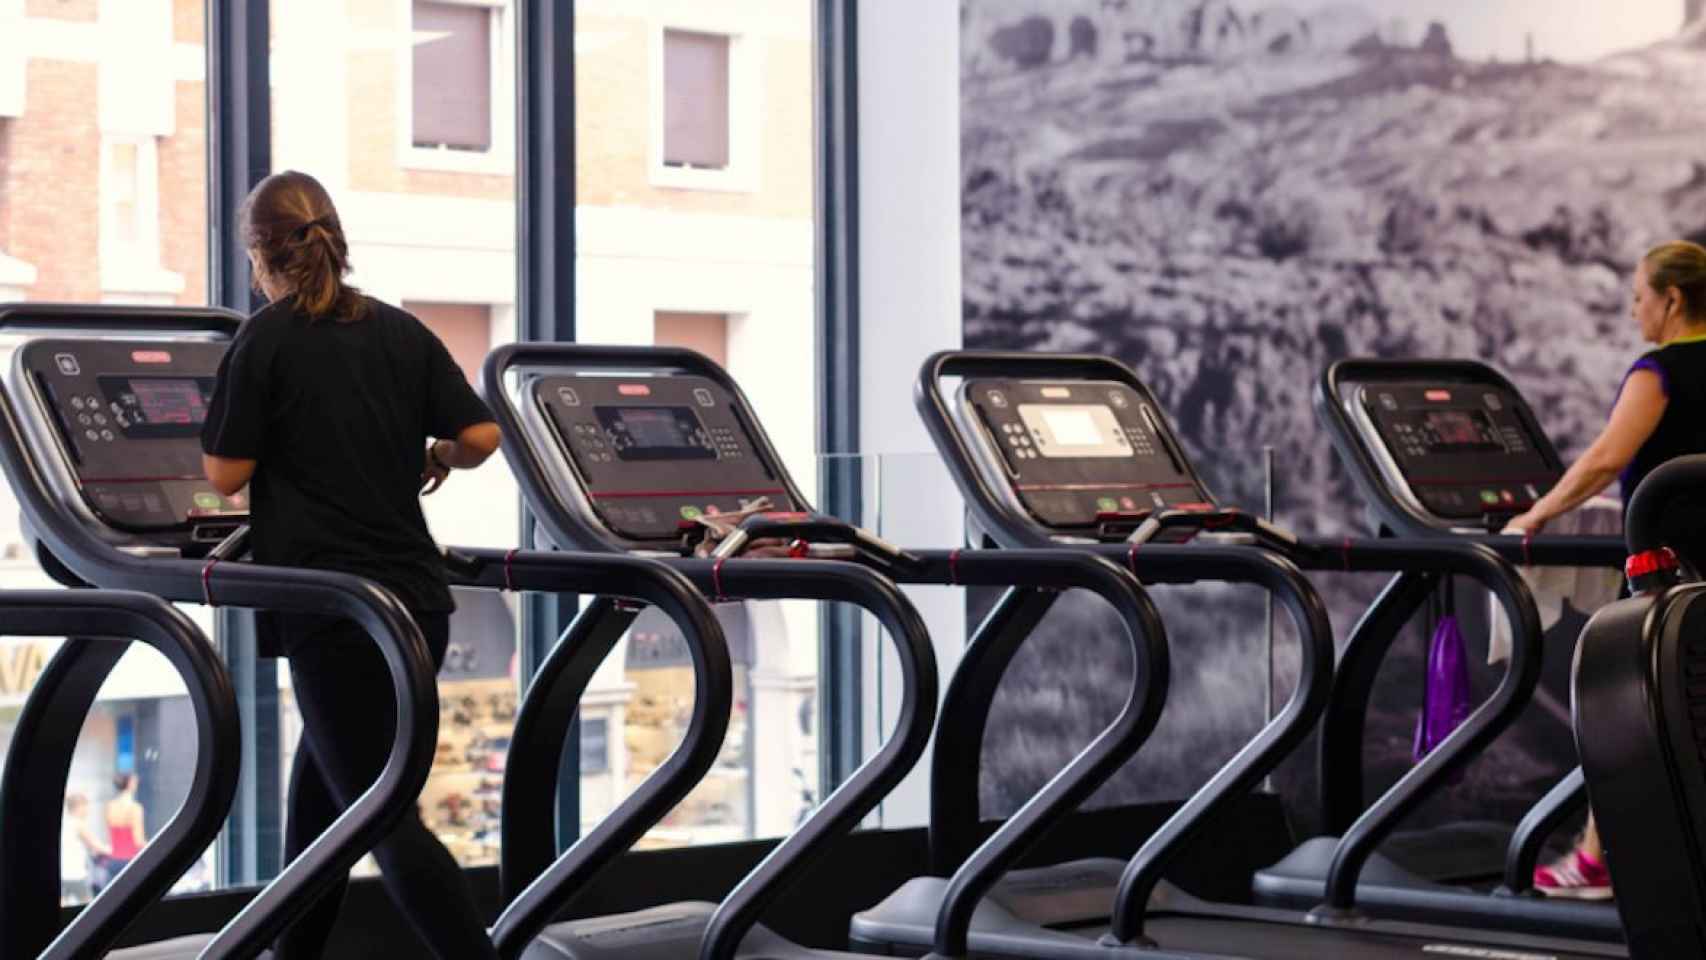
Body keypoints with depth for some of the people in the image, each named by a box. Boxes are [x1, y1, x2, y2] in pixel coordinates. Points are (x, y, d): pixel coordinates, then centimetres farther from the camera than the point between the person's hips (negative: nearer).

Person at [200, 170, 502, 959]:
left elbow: (226, 473, -5)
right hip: (416, 596, 6)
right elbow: (481, 437, 4)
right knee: (321, 787, 20)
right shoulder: (402, 332, 9)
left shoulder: (267, 338, -5)